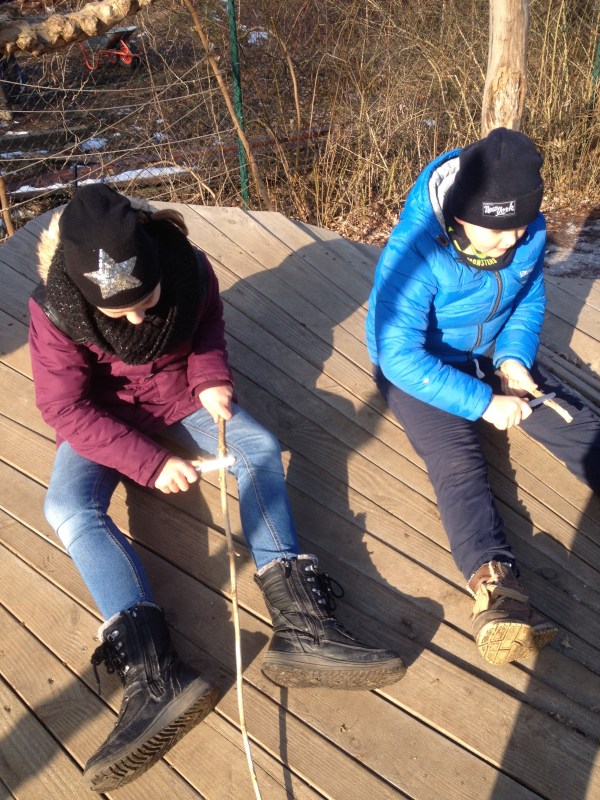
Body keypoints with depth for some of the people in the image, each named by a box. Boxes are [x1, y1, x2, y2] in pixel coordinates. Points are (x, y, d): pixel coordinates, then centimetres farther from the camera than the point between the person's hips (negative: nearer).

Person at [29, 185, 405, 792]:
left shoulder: (189, 269, -23)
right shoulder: (55, 312, -27)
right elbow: (66, 410, -22)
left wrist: (210, 377, -18)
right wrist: (149, 462, -29)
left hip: (180, 397, 2)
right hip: (101, 418, -1)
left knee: (260, 448, -22)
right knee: (67, 507, -26)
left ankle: (300, 624, -30)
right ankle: (155, 674, -37)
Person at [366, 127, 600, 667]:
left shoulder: (528, 233, -12)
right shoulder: (414, 253, -30)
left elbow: (530, 301, 7)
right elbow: (400, 356, -30)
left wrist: (514, 358, -12)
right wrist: (483, 403, -29)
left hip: (493, 354, 6)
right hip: (417, 366, -5)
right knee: (456, 463, -29)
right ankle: (494, 583, -45)